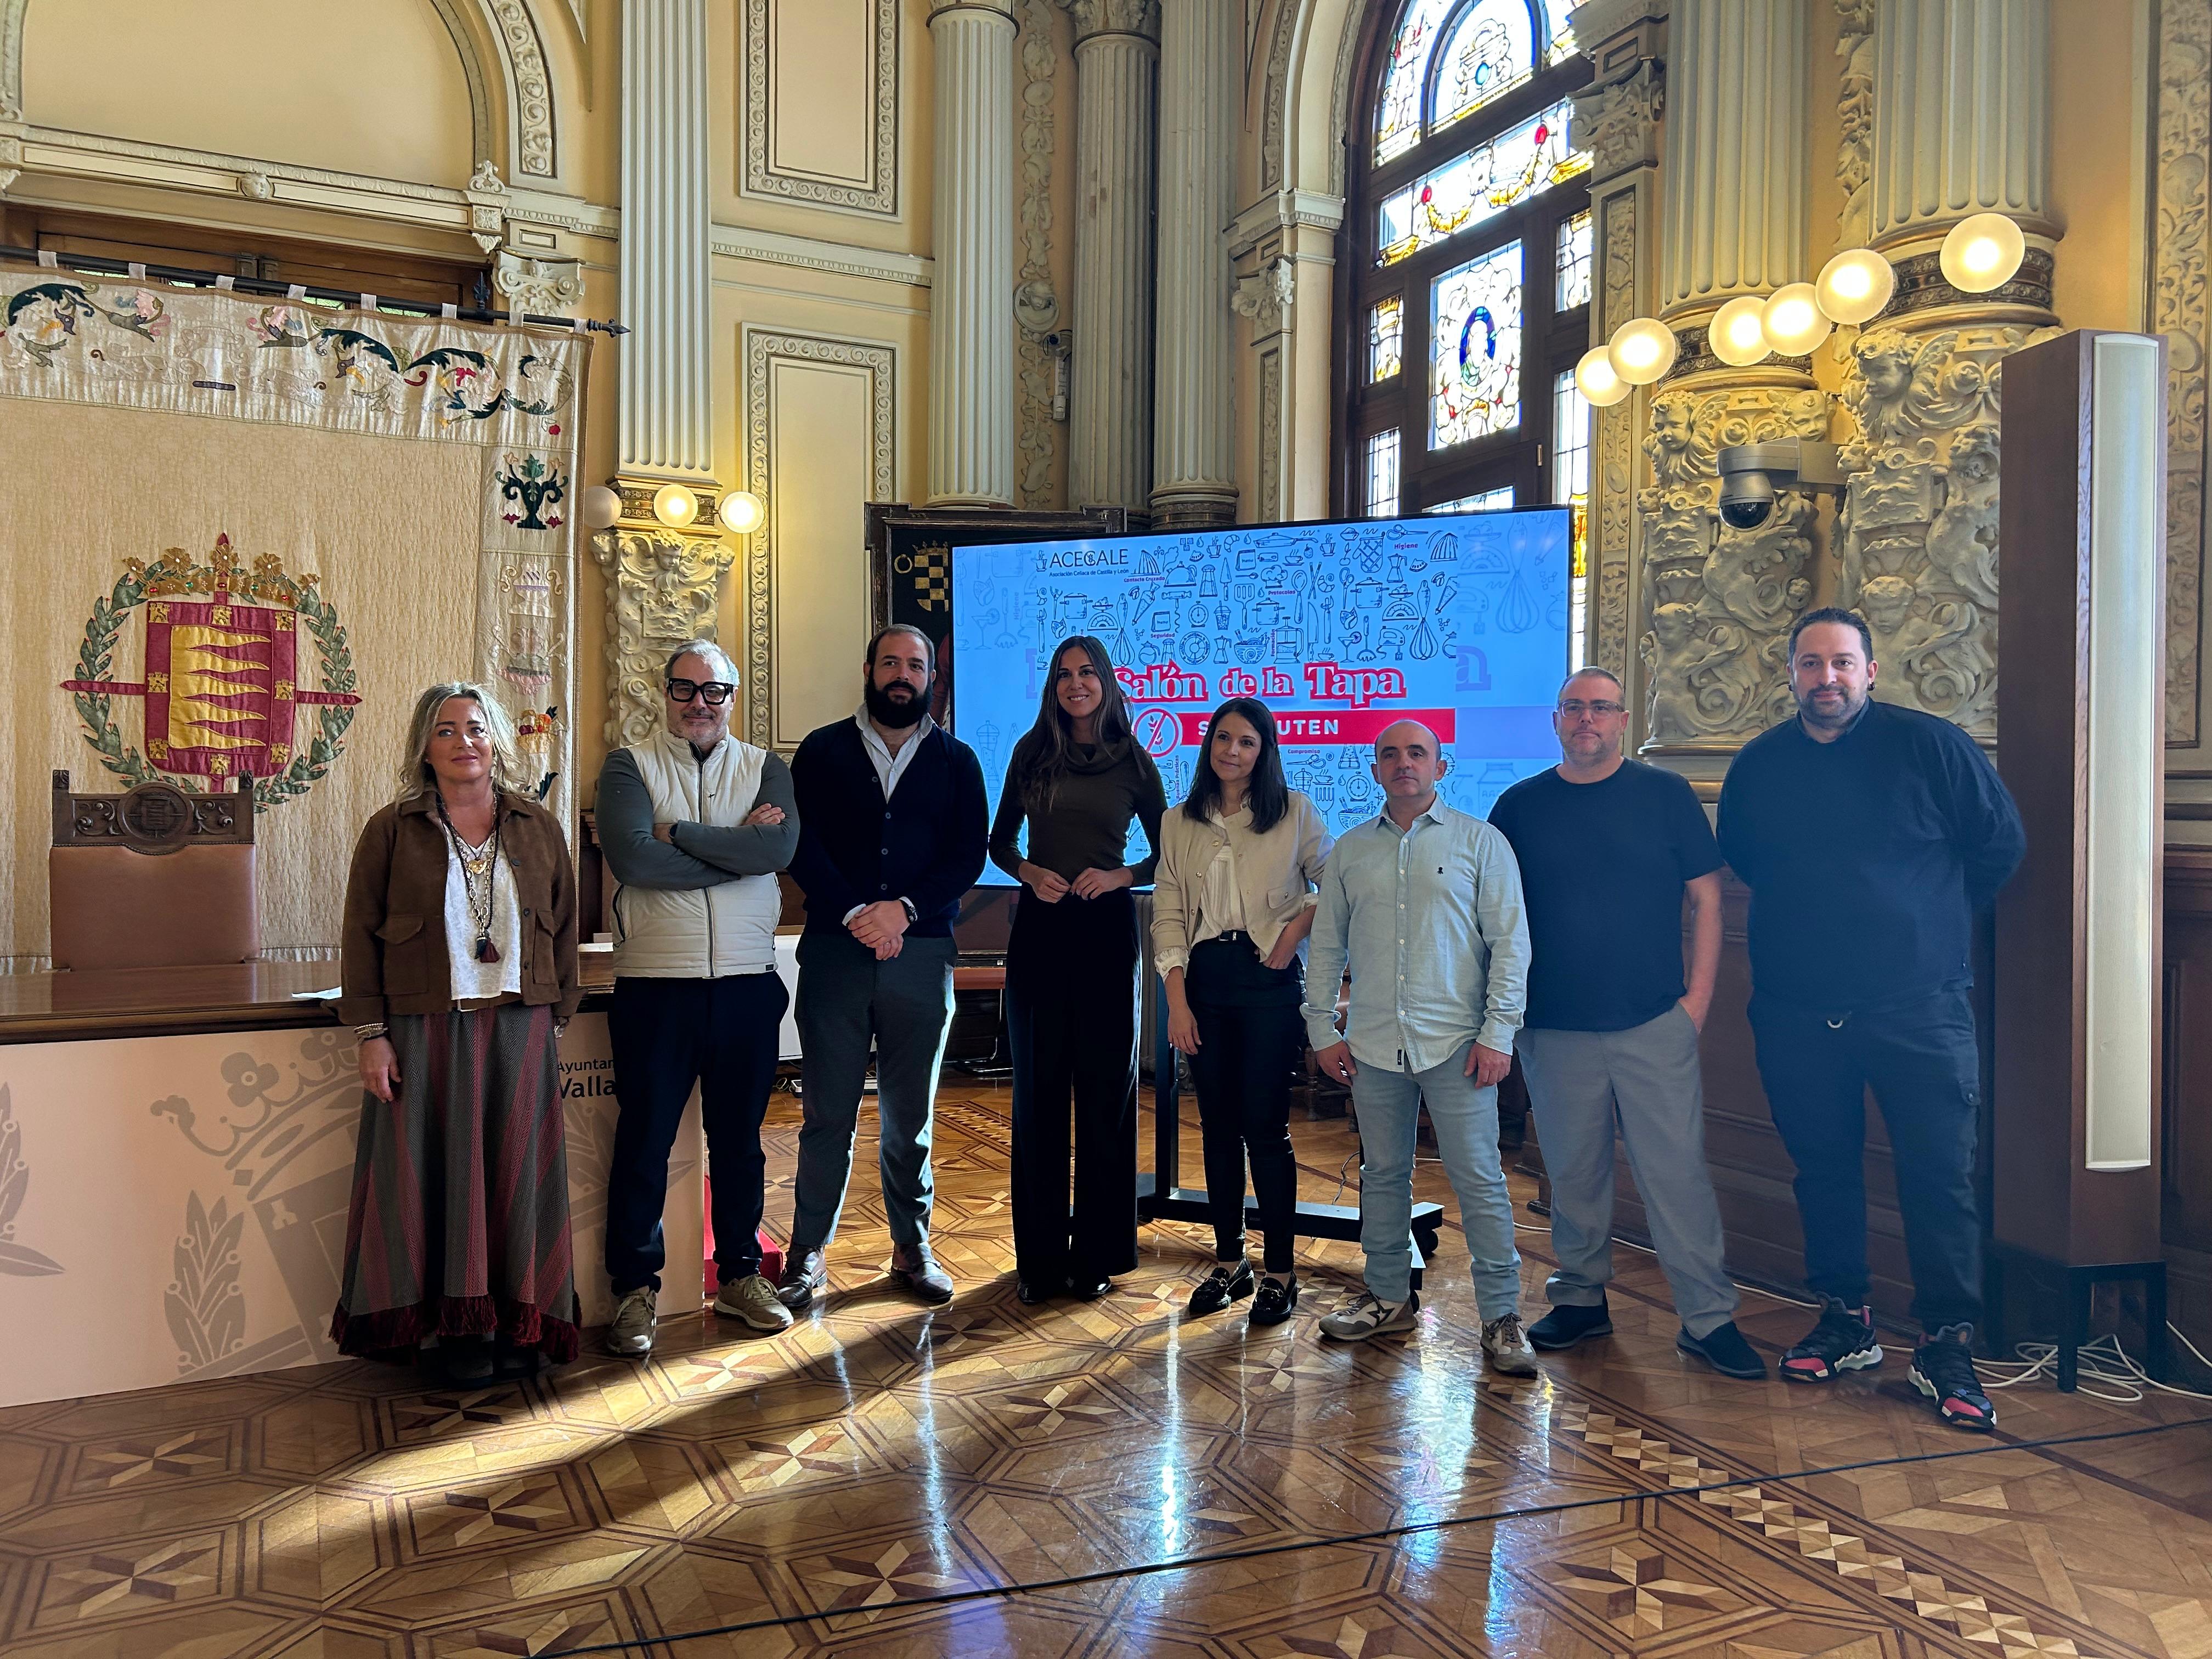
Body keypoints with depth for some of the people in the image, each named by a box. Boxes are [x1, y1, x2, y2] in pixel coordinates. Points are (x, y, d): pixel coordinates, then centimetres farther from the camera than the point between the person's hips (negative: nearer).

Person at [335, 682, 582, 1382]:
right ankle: (461, 1325, 10)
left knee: (515, 1167, 4)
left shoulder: (539, 828, 8)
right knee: (441, 1168, 1)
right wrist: (370, 1033, -4)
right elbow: (362, 936, 2)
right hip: (424, 1030, -1)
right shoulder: (392, 831, 3)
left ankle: (519, 1322, 13)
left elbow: (563, 929, 11)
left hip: (519, 1028, 2)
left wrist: (557, 1017, 5)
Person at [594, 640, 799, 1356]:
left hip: (748, 983, 2)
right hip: (654, 984, -2)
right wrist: (737, 849, -12)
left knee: (739, 1137, 14)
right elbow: (631, 859, -16)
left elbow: (780, 847, -13)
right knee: (643, 1140, 5)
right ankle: (636, 1288, 19)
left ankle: (740, 1274, 28)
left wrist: (676, 832, -13)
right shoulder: (629, 766, 1)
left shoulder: (765, 769, 7)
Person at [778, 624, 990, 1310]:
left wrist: (904, 910, -13)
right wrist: (856, 914, -14)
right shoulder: (823, 752, 8)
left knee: (911, 1112, 9)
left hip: (921, 952, 1)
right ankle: (807, 1253, 12)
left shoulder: (956, 761, 11)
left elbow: (968, 855, 1)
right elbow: (802, 846, -2)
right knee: (828, 1111, 2)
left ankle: (912, 1246, 20)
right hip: (834, 951, -1)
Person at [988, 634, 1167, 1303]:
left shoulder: (1134, 761, 4)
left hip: (1106, 928, -1)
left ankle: (1097, 1253, 14)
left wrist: (1121, 876, -9)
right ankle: (1039, 1256, 13)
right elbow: (1001, 841, 14)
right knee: (1039, 1088, 3)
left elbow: (1166, 854, 8)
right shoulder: (1032, 752, 7)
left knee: (1104, 1086, 2)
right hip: (1040, 927, 1)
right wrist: (1029, 871, -5)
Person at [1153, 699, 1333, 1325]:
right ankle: (1229, 1264, 18)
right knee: (1218, 1125, 8)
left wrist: (1297, 928, -9)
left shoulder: (1294, 812, 2)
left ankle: (1281, 1273, 5)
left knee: (1265, 1126, -4)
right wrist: (1177, 1000, -2)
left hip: (1269, 978, -3)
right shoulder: (1179, 823, 9)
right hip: (1204, 979, 3)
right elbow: (1168, 914, 5)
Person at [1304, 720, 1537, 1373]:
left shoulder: (1480, 841, 2)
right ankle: (1388, 1296, 26)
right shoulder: (1350, 850, 11)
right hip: (1373, 1046, 4)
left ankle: (1501, 1316, 7)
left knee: (1479, 1179, -2)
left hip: (1456, 1043, -3)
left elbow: (1510, 941, -1)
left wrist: (1498, 1033, -7)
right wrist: (1323, 1030, 8)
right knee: (1382, 1174, 12)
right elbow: (1327, 945, 15)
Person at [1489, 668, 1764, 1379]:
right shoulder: (1520, 806, 6)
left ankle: (1709, 1318, 8)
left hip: (1655, 1026, -2)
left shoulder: (1665, 795, 2)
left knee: (1677, 1170, -2)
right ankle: (1581, 1298, 26)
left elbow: (1706, 897, 4)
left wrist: (1698, 996, -2)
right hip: (1554, 1029, 2)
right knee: (1573, 1172, 11)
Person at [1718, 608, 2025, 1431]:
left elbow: (2001, 843, 4)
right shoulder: (1758, 766, 6)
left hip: (1918, 1007, -3)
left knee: (1939, 1176, -2)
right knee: (1823, 1169, 11)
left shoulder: (1930, 745, -4)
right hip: (1797, 1013, 3)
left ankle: (1946, 1346, 10)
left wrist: (1934, 922, 8)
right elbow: (1739, 859, 23)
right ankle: (1845, 1323, 25)